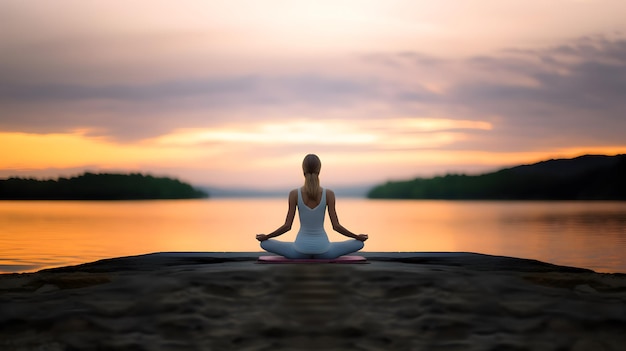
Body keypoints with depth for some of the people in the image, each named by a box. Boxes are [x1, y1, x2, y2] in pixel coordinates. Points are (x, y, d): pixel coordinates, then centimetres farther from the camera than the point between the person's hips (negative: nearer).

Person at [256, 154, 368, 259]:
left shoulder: (294, 194, -11)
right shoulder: (329, 194, -11)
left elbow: (287, 226, -7)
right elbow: (336, 226, -7)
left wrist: (265, 237, 9)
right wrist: (358, 237, 8)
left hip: (301, 249, 0)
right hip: (322, 250, 0)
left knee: (265, 243, 22)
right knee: (359, 243, 20)